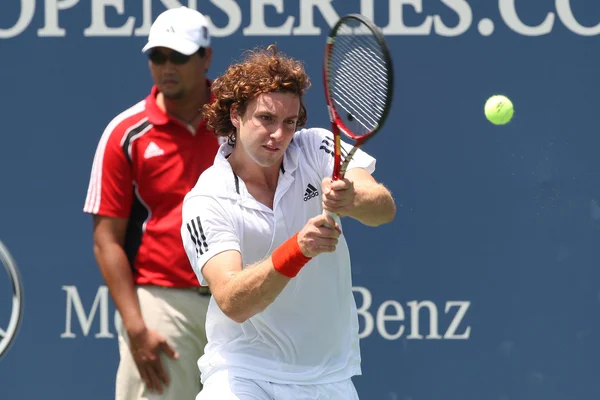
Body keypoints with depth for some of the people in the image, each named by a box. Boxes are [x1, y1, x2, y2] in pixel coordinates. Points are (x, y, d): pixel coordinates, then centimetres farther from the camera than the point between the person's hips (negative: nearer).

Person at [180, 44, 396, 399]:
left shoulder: (316, 148, -5)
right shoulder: (206, 202, -13)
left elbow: (384, 207, -20)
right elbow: (232, 302, -26)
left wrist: (350, 200, -42)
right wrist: (298, 249, -40)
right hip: (243, 370, -3)